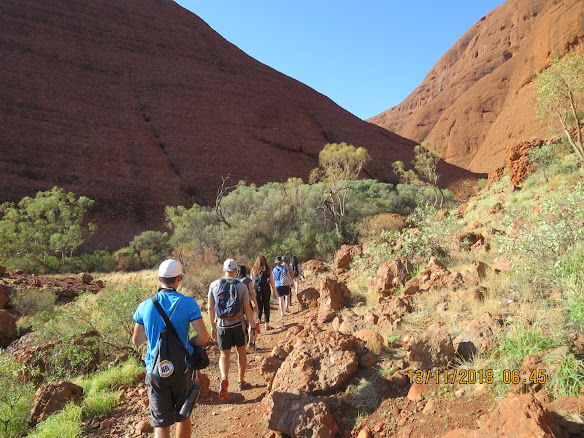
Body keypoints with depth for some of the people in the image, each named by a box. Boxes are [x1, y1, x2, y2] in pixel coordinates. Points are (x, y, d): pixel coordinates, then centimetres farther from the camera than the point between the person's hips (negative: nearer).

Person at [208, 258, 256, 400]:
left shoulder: (214, 285, -5)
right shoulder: (242, 286, -9)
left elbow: (211, 308, -1)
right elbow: (247, 309, -11)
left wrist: (213, 327, 10)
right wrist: (253, 328, -4)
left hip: (222, 325, 1)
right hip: (238, 325, 0)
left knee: (224, 355, 12)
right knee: (241, 352, 20)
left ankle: (224, 378, -15)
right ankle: (241, 382, 29)